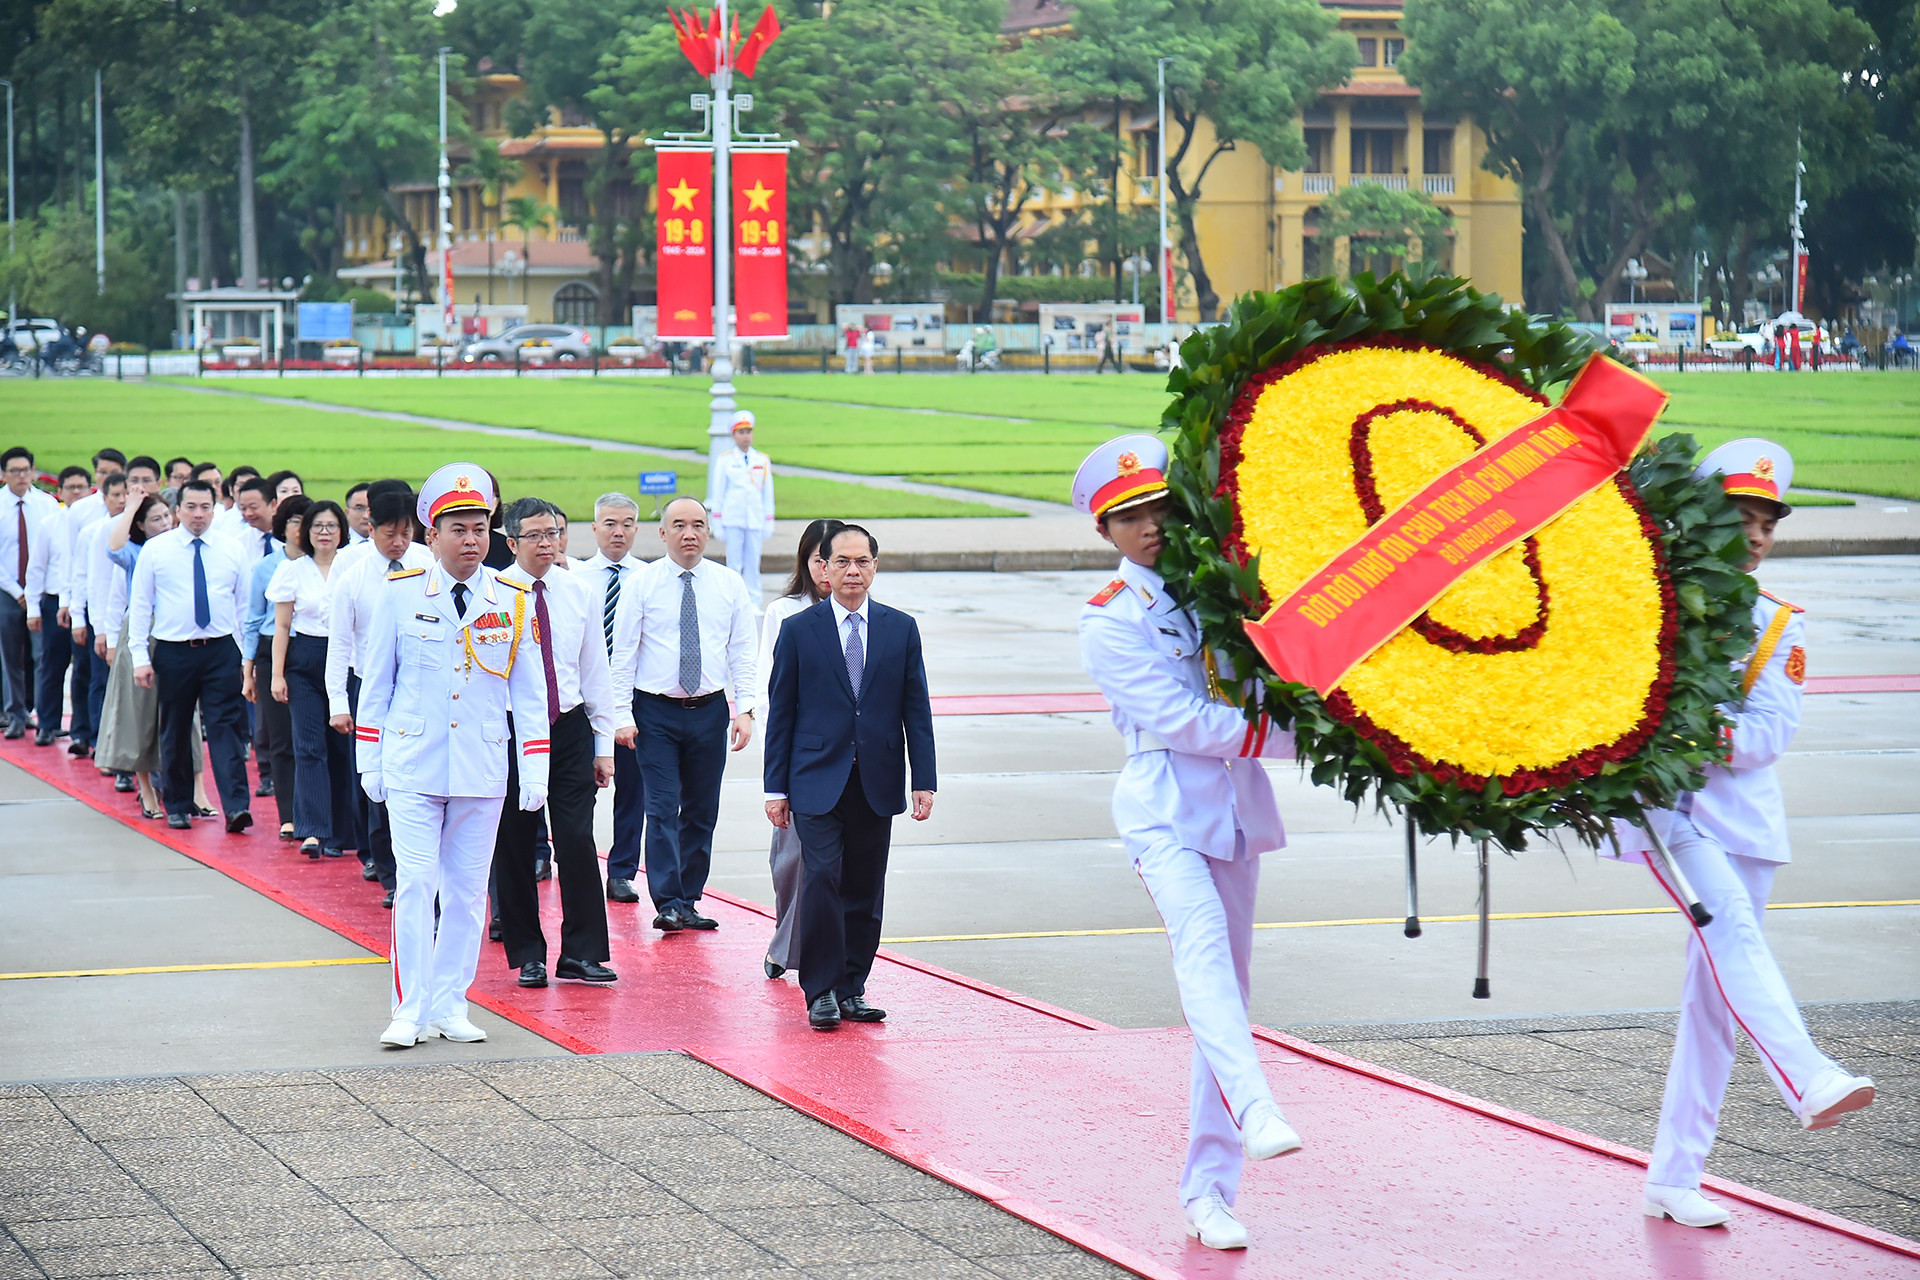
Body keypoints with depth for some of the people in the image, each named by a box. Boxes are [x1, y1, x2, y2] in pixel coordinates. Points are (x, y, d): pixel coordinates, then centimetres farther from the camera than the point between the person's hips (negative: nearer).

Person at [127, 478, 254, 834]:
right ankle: (177, 806, 21)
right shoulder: (155, 550, 1)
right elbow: (139, 605, 3)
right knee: (175, 732, 8)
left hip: (221, 650, 0)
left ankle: (236, 807, -15)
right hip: (173, 653, 0)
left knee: (225, 727, -8)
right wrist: (140, 657, -3)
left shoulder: (231, 550, 5)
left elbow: (245, 604, 10)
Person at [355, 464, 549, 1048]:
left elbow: (529, 694, 8)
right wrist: (369, 762, 5)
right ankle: (410, 1011, -2)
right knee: (416, 884, -8)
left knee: (467, 890, 6)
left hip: (483, 771, 2)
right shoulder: (400, 594, -1)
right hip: (412, 767, -2)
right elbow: (375, 684, 6)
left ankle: (449, 1006, 16)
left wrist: (535, 774, 3)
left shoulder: (512, 602, 3)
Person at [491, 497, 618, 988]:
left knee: (577, 840, -5)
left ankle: (582, 953, 4)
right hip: (510, 729, -2)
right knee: (514, 846, 3)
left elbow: (597, 672, 10)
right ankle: (528, 955, 15)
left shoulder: (581, 595, 6)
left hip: (570, 730, 2)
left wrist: (604, 744, 8)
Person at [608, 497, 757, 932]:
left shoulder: (729, 585, 5)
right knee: (663, 808, -10)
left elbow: (742, 652, 7)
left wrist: (746, 709, -3)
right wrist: (622, 715, -7)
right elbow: (623, 652, -1)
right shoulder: (641, 584, -2)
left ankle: (688, 902, 15)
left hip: (709, 711, 3)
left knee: (702, 811, 7)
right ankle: (668, 905, -12)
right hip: (656, 712, -3)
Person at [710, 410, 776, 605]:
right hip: (733, 520, -2)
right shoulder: (725, 461, 4)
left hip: (755, 520, 2)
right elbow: (718, 494, 7)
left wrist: (769, 522, 9)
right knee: (734, 563, -2)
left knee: (753, 563, 2)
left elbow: (768, 494, 13)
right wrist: (718, 524, 2)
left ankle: (753, 602, 9)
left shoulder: (762, 461, 9)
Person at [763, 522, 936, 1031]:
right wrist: (776, 787, 0)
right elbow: (781, 714, 4)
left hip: (877, 783, 2)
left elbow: (916, 711, 8)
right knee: (822, 880, -12)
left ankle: (852, 988, 14)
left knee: (865, 891, 5)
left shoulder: (901, 629, 8)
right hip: (818, 780, -2)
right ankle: (821, 992, -6)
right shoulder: (799, 630, 2)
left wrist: (924, 781, 2)